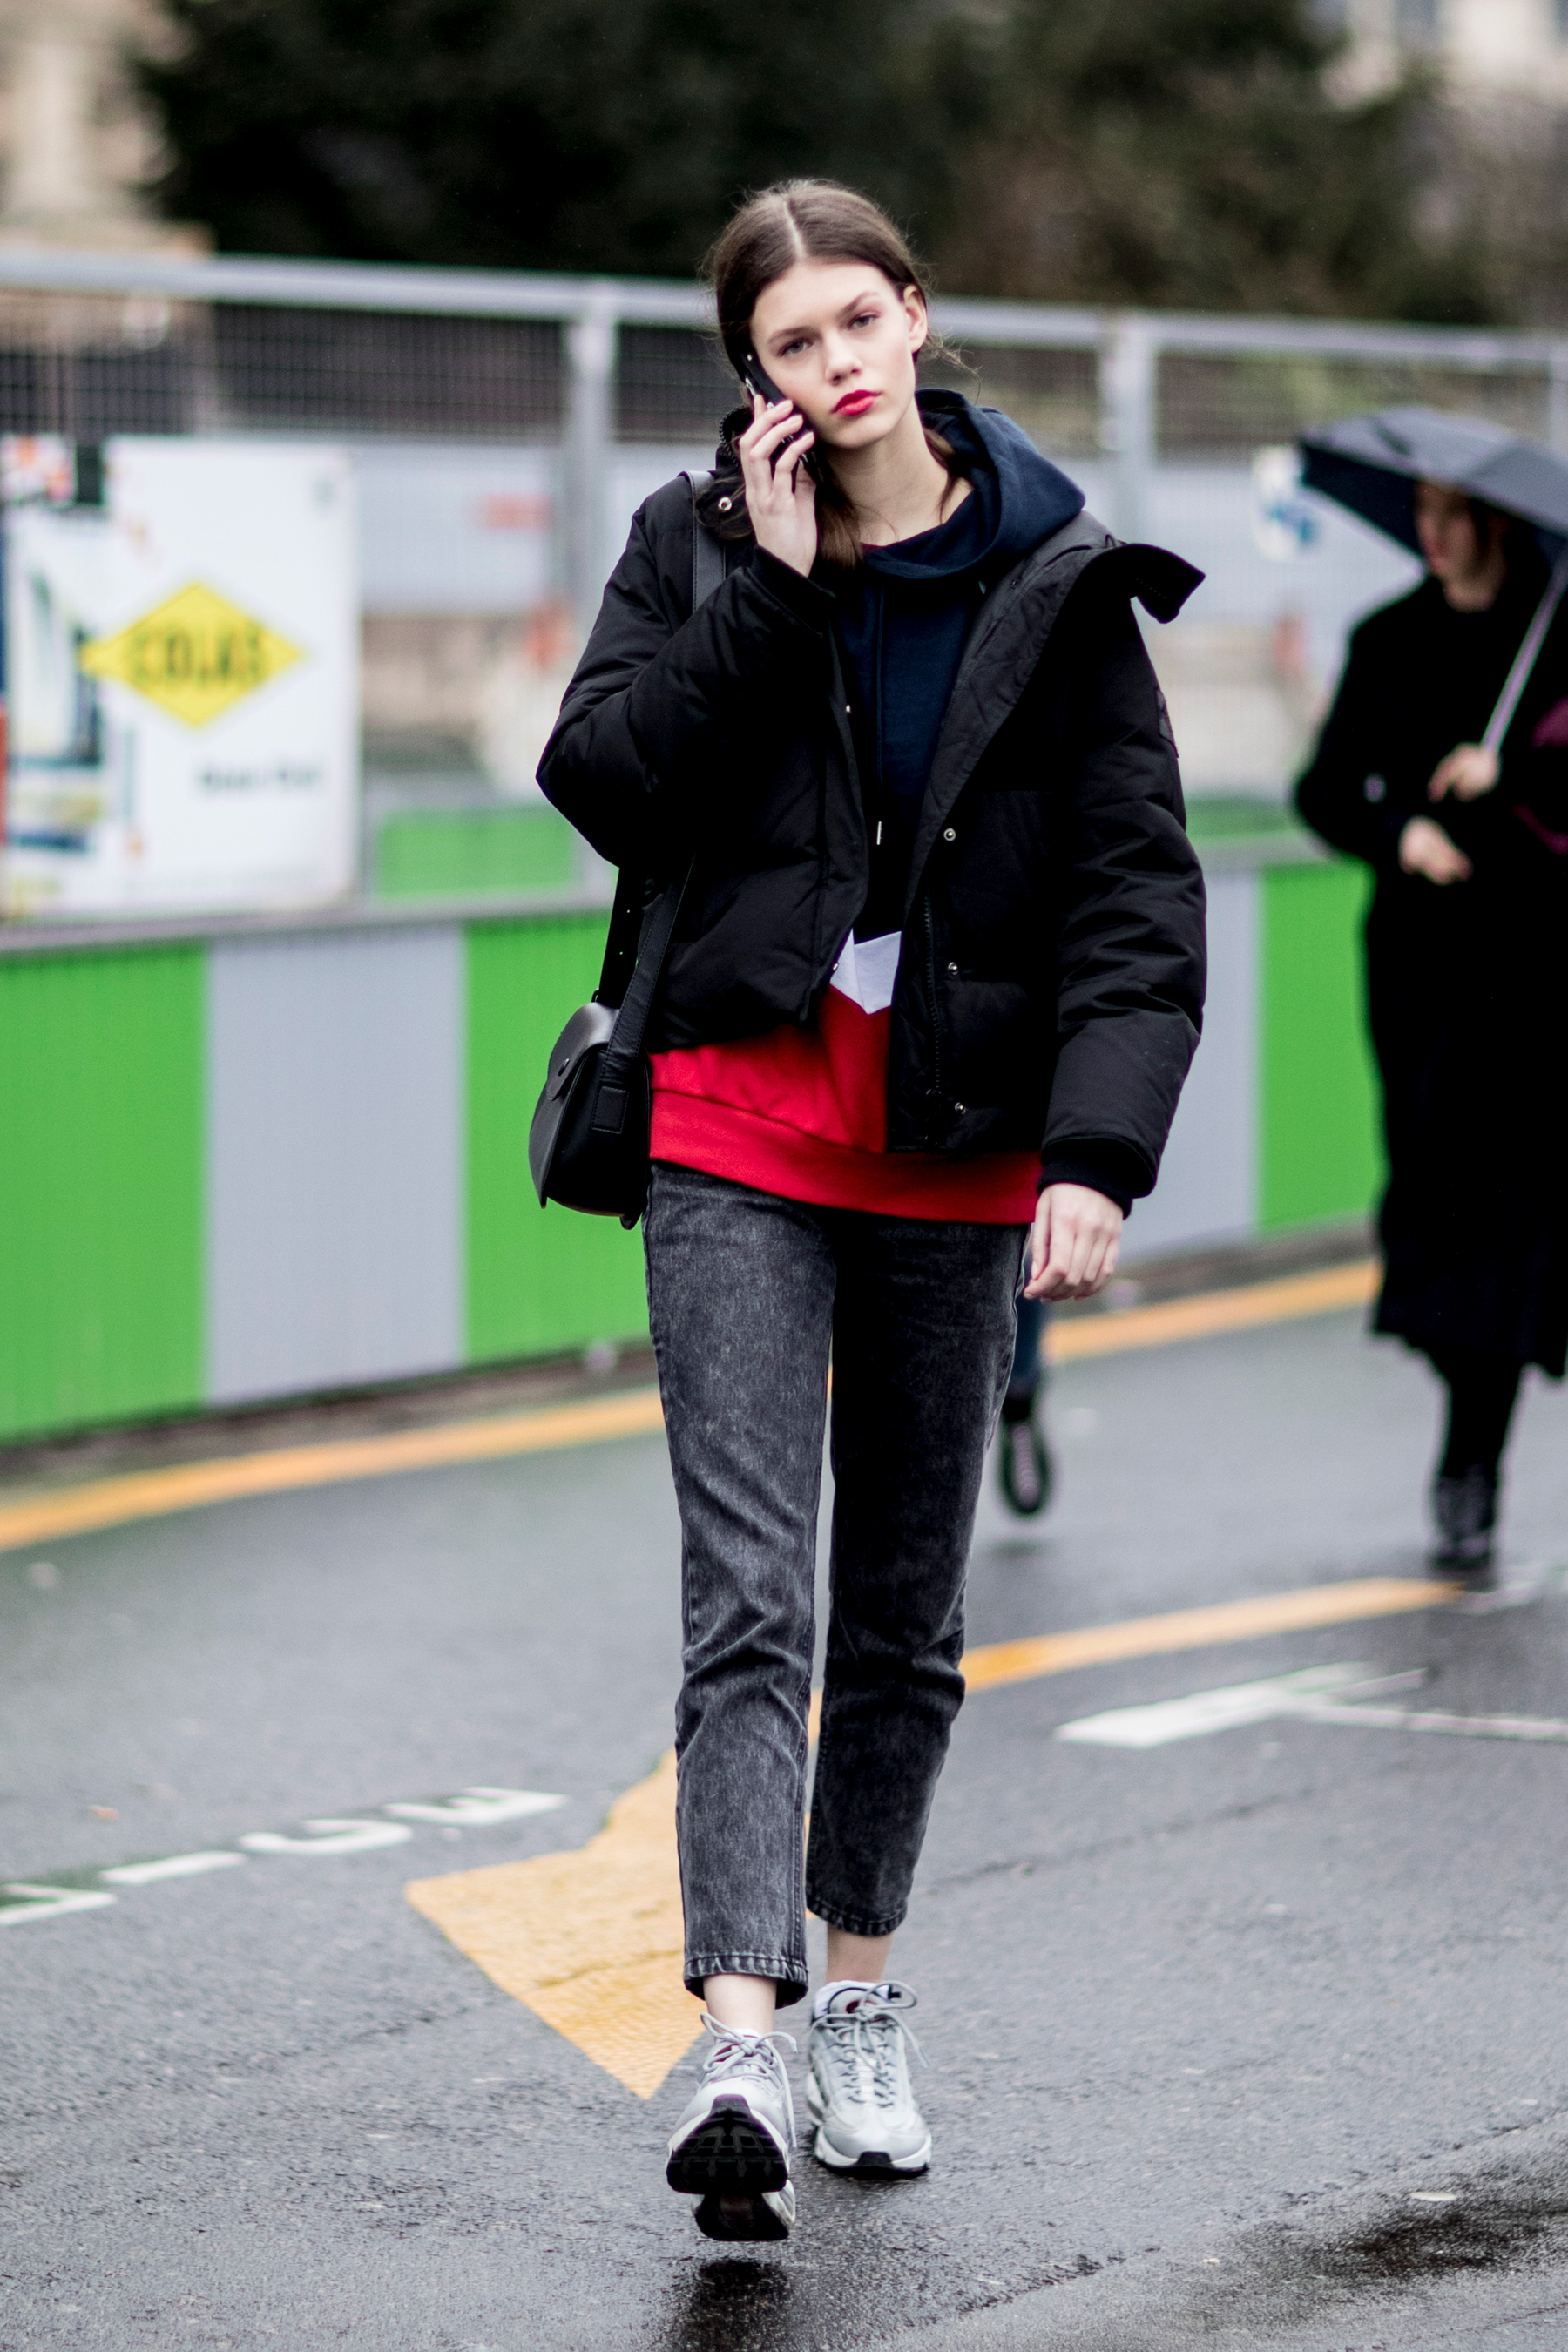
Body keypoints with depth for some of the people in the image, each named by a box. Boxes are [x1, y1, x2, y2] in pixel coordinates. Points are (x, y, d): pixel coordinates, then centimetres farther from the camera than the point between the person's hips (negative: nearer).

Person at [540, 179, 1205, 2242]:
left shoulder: (1055, 582, -1)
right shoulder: (702, 544, 2)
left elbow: (1137, 889, -3)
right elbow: (603, 785, -9)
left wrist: (1099, 1151, -14)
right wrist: (773, 587, -14)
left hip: (960, 1150, 1)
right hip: (741, 1137, -1)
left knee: (907, 1607, 12)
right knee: (751, 1600, -12)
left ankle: (864, 2002, 28)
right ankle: (742, 2048, -20)